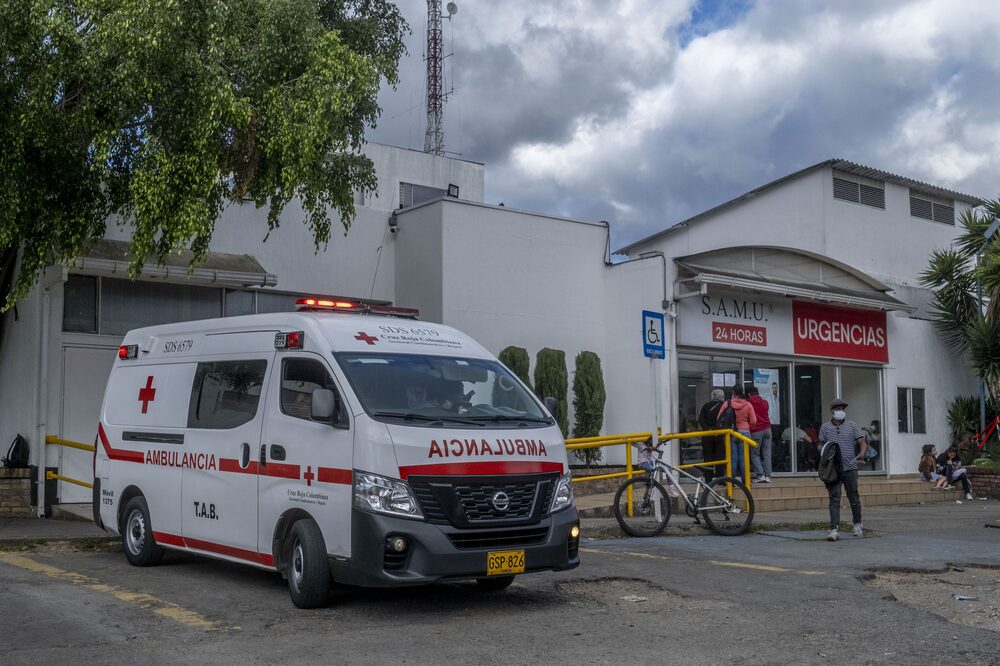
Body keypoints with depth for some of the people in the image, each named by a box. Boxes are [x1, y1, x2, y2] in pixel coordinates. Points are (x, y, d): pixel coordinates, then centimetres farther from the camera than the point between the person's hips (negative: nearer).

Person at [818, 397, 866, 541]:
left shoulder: (852, 426, 6)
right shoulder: (825, 428, 8)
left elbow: (863, 442, 0)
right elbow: (821, 446, 14)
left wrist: (862, 452, -21)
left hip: (850, 468, 0)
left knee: (854, 498, 9)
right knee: (834, 499, -7)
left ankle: (857, 525, 28)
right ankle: (834, 529, -11)